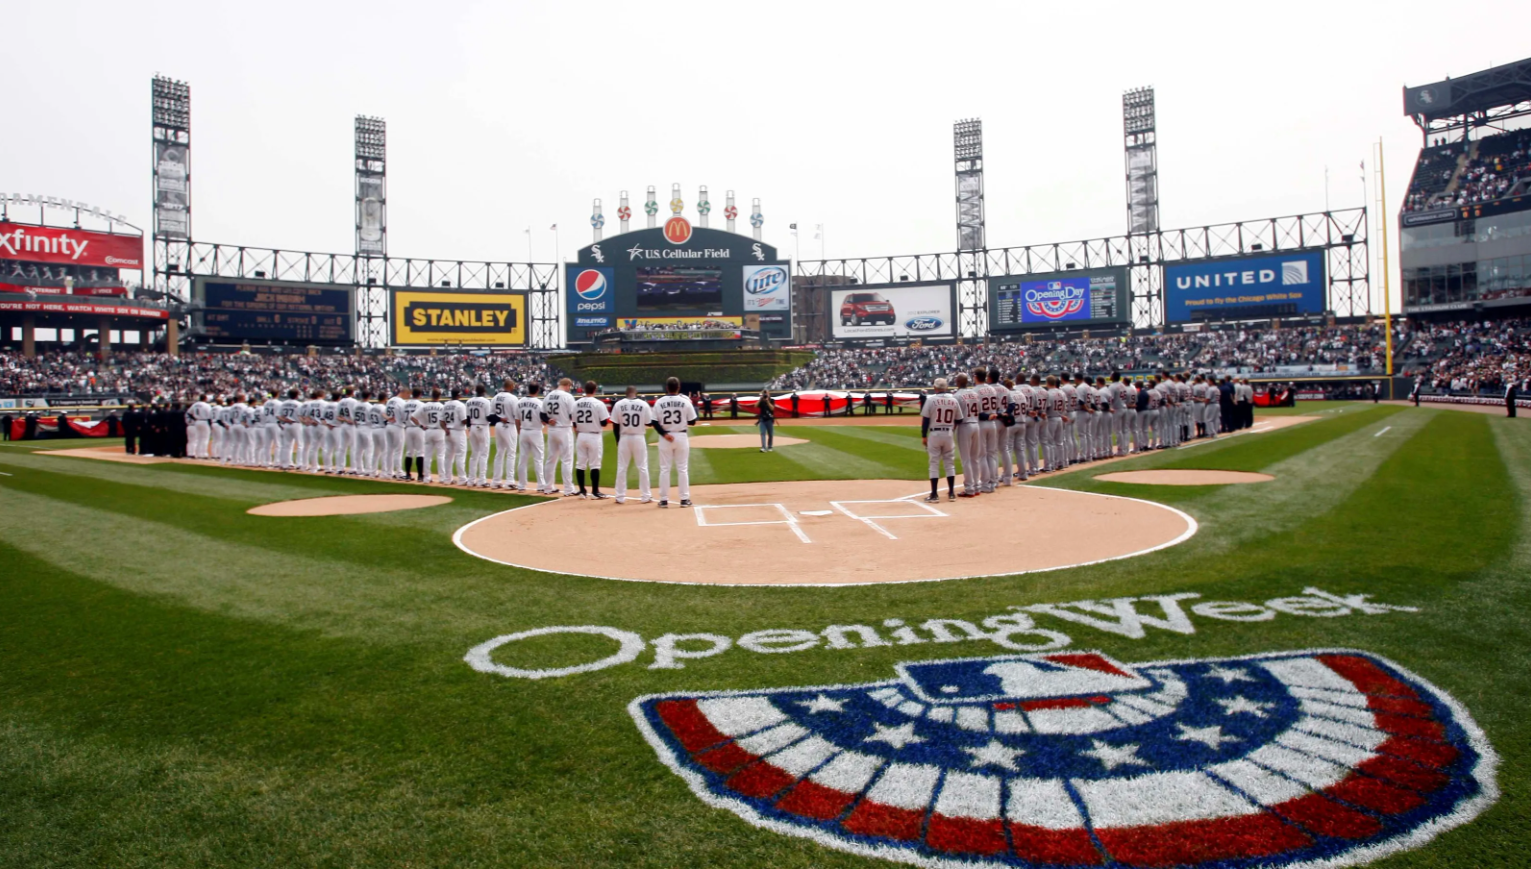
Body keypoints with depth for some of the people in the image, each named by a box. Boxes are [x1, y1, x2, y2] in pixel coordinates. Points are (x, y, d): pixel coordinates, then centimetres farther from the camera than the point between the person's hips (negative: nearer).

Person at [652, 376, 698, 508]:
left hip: (665, 438, 1)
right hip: (681, 436, -1)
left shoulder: (659, 402, -3)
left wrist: (664, 434, -9)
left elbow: (654, 422, -7)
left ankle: (664, 499, 7)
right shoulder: (685, 401, -5)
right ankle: (684, 499, 7)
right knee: (682, 469, 6)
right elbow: (692, 421, -1)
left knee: (664, 469, 6)